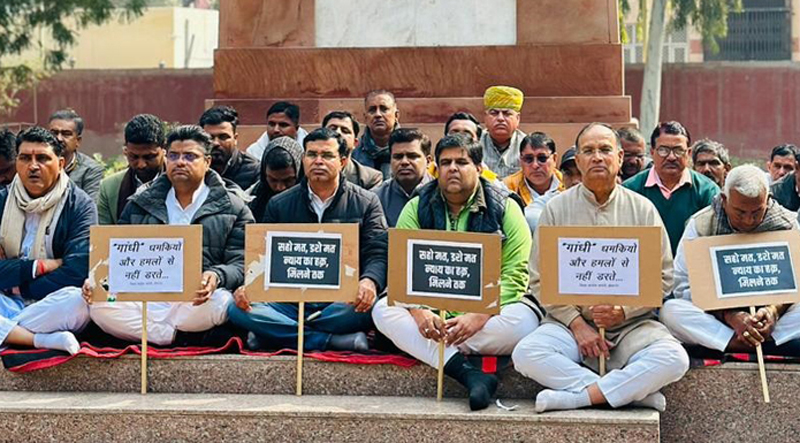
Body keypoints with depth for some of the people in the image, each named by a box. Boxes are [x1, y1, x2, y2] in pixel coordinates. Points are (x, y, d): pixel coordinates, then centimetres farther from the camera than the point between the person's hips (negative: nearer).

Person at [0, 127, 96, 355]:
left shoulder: (79, 205, -2)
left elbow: (76, 271, -14)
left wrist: (22, 288, -9)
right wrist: (40, 267, -14)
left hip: (52, 305, -2)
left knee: (77, 299, -37)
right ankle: (45, 340, -33)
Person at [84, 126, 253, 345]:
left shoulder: (232, 208, 10)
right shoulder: (139, 205, 20)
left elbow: (242, 265, 2)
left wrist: (217, 276, -22)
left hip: (196, 302, -2)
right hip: (145, 300, 2)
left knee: (219, 303, -38)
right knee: (99, 303, -27)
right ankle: (177, 337, -20)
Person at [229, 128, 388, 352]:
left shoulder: (366, 203, 10)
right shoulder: (279, 205, 16)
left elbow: (377, 254, 0)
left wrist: (370, 282, -24)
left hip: (341, 304, -2)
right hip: (290, 302, 2)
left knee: (369, 307, -37)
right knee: (238, 309, -27)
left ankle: (282, 334, -23)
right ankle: (333, 340, -29)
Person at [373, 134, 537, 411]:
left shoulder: (504, 208, 1)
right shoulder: (417, 207, 7)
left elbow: (515, 274, -9)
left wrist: (479, 316, -25)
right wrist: (419, 311, -24)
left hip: (488, 307, -2)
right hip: (431, 308, 2)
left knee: (522, 320, -33)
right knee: (383, 310, -27)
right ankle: (467, 373, -38)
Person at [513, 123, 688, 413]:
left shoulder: (643, 209, 8)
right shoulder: (557, 209, 6)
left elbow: (663, 278, 5)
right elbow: (540, 280, 2)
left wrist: (624, 310, -11)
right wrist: (576, 323, -9)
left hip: (632, 324, 0)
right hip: (569, 321, 0)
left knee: (674, 359, -29)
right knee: (526, 354, -30)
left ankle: (577, 395, -23)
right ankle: (637, 392, -24)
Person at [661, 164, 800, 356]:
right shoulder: (701, 225, -6)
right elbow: (684, 287, -10)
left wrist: (774, 310, -27)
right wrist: (729, 316, -25)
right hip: (715, 316, 0)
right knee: (670, 310, -31)